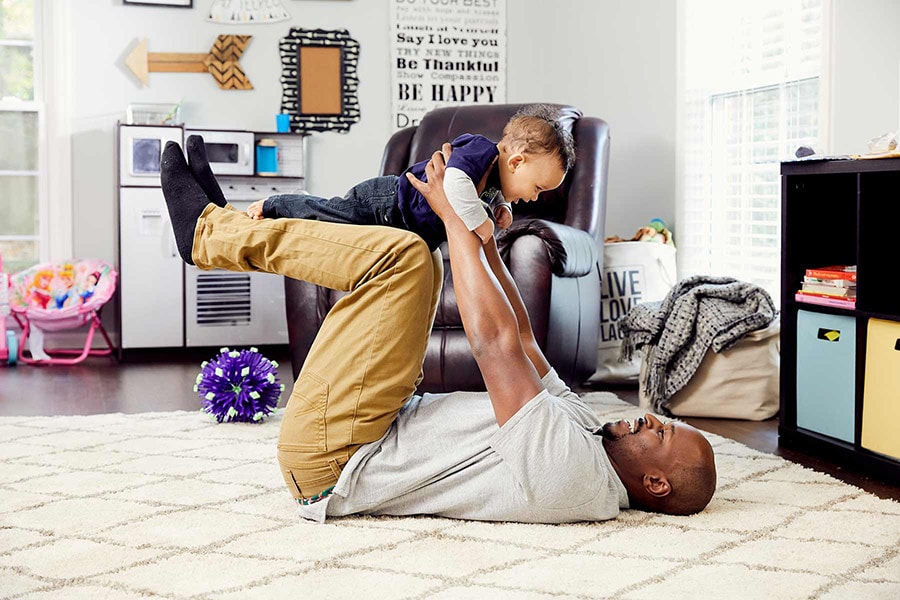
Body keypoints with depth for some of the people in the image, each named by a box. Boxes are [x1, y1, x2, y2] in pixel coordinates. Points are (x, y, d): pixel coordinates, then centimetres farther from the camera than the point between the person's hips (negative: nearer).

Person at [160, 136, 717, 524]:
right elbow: (522, 340, 12)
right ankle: (229, 226, 16)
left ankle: (209, 230, 0)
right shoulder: (582, 425, 4)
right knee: (416, 265, 12)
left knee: (402, 253, -18)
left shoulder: (568, 470, -25)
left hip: (330, 459, -9)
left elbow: (495, 340, -26)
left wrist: (455, 216, -18)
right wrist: (485, 239, 9)